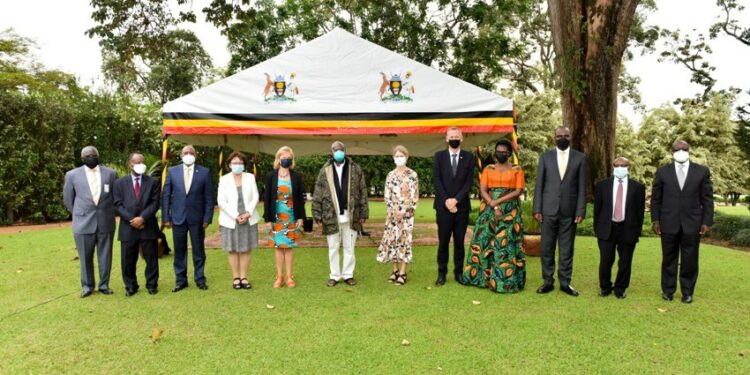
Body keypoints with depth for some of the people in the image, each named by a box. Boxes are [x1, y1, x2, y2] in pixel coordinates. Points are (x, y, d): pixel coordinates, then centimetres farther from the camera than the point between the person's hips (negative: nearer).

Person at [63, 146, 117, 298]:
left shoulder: (110, 173, 4)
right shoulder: (72, 175, 1)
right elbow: (67, 199, 9)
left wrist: (110, 213, 10)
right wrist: (78, 214, 10)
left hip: (106, 222, 1)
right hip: (84, 222, -1)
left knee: (105, 256, 8)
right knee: (85, 257, 7)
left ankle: (104, 285, 20)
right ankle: (87, 286, 21)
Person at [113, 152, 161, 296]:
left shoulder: (153, 182, 7)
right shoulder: (120, 183, 8)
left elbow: (155, 203, -2)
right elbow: (118, 205, 0)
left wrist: (142, 218, -16)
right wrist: (132, 220, -13)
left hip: (148, 227, 0)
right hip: (128, 227, 1)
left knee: (151, 258, 5)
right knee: (128, 260, 7)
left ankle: (152, 285, 18)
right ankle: (130, 286, 20)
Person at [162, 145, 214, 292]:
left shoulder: (204, 172, 0)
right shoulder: (172, 171, 4)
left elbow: (209, 197, -1)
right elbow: (166, 196, 4)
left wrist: (207, 218, -6)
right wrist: (166, 218, -2)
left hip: (197, 218, -1)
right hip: (178, 217, 1)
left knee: (199, 250, 8)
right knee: (179, 251, 8)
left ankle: (200, 279, 20)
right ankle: (180, 280, 18)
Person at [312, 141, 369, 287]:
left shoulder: (355, 169, 1)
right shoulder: (324, 171, 1)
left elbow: (362, 193, 2)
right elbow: (317, 196, 1)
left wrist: (363, 214, -1)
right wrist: (318, 217, -3)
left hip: (350, 217, 0)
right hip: (331, 217, 0)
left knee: (349, 248, 9)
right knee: (333, 248, 9)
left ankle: (348, 275, 21)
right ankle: (334, 276, 21)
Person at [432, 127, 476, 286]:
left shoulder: (469, 158, 6)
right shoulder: (439, 156, 6)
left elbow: (468, 182, -1)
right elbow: (436, 181, -1)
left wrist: (456, 200, -12)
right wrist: (446, 201, -11)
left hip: (462, 206, 0)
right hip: (443, 206, 0)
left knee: (459, 241, 5)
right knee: (443, 241, 2)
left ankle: (459, 272, 14)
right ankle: (441, 273, 9)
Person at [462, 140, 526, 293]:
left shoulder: (517, 170, 4)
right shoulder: (488, 169, 8)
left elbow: (518, 191, -7)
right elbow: (483, 190, -1)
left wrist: (497, 201, -15)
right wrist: (493, 206, -15)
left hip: (510, 212, -2)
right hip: (489, 210, 2)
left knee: (506, 244, -4)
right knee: (485, 242, 2)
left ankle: (505, 280, 2)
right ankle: (483, 276, 12)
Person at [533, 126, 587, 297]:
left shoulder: (580, 158, 5)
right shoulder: (545, 157, 5)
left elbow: (582, 187, 2)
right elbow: (539, 185, 4)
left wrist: (581, 211, -4)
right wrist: (537, 209, -2)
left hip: (569, 211, 0)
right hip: (548, 210, 0)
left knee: (567, 249, 6)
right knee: (547, 248, 5)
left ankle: (565, 282, 17)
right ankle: (548, 282, 15)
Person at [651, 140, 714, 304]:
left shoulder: (702, 171, 3)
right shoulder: (662, 172, 3)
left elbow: (707, 198, 3)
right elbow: (656, 198, 5)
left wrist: (707, 222, -3)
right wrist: (655, 220, -1)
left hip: (692, 223, 0)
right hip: (669, 223, 0)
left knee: (690, 260, 6)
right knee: (669, 258, 9)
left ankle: (687, 291, 19)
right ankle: (668, 290, 20)